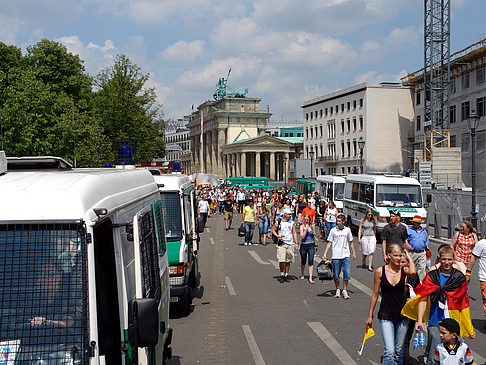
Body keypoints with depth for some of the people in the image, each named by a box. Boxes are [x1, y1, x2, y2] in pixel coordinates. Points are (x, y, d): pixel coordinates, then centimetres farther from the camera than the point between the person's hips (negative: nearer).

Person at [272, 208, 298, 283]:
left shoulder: (292, 223, 10)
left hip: (290, 244, 3)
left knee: (288, 261, 5)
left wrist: (296, 242, 2)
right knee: (281, 260, -10)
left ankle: (286, 275, 16)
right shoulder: (278, 222, 3)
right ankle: (281, 275, 6)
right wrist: (277, 236, -8)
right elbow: (273, 230, 10)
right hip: (281, 243, -3)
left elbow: (294, 233, 10)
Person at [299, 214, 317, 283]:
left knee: (311, 262, -9)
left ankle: (310, 278, -11)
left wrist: (315, 245, 19)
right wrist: (306, 228, -19)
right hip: (303, 245, -1)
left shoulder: (312, 226, 4)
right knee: (303, 261, 13)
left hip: (311, 246, 1)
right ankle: (302, 275, 36)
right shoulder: (302, 226, -3)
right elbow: (302, 236, -14)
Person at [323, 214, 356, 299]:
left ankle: (344, 291, 3)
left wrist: (354, 253, 13)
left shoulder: (347, 230, 7)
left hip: (346, 255, 1)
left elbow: (350, 242, 16)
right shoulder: (333, 230, 1)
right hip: (336, 256, -1)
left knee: (347, 274, -6)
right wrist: (325, 253, -4)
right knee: (336, 274, 5)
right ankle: (337, 290, 20)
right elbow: (329, 242, 3)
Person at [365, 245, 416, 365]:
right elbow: (375, 294, 5)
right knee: (389, 351, -12)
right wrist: (370, 316, 8)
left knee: (399, 350, 13)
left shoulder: (404, 270, -1)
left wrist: (408, 256, -10)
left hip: (402, 314, 2)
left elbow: (413, 272, -27)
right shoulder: (380, 271, -3)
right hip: (386, 315, -2)